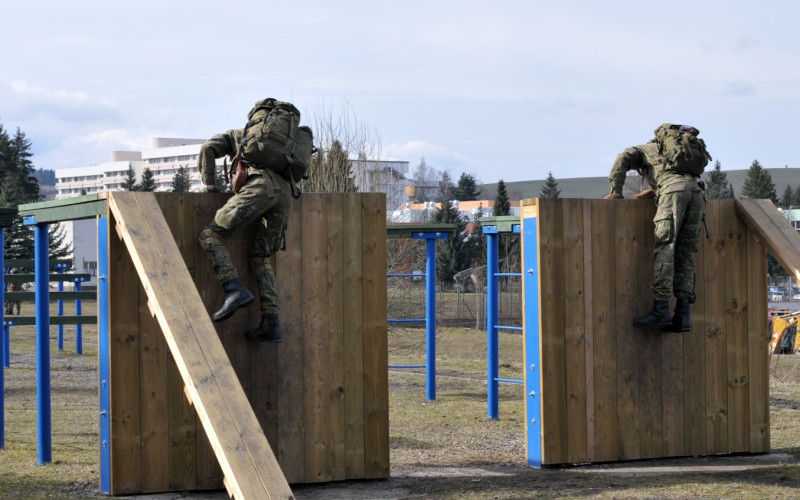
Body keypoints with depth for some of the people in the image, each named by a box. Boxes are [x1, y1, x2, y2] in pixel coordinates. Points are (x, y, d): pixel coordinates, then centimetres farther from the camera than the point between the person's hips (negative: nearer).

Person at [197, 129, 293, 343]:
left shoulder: (233, 135, 30)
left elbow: (208, 149, 10)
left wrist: (210, 185, 18)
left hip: (259, 188, -5)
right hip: (284, 194, 5)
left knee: (210, 236, 0)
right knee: (260, 259, 13)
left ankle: (234, 289, -21)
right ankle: (270, 323, -1)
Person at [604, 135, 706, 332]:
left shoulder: (642, 150, 25)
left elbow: (623, 159, 5)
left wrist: (616, 192, 5)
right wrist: (653, 191, 36)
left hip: (674, 190, -6)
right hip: (696, 191, 6)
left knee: (664, 249, -13)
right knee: (685, 255, 3)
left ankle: (660, 309, -25)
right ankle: (683, 315, -6)